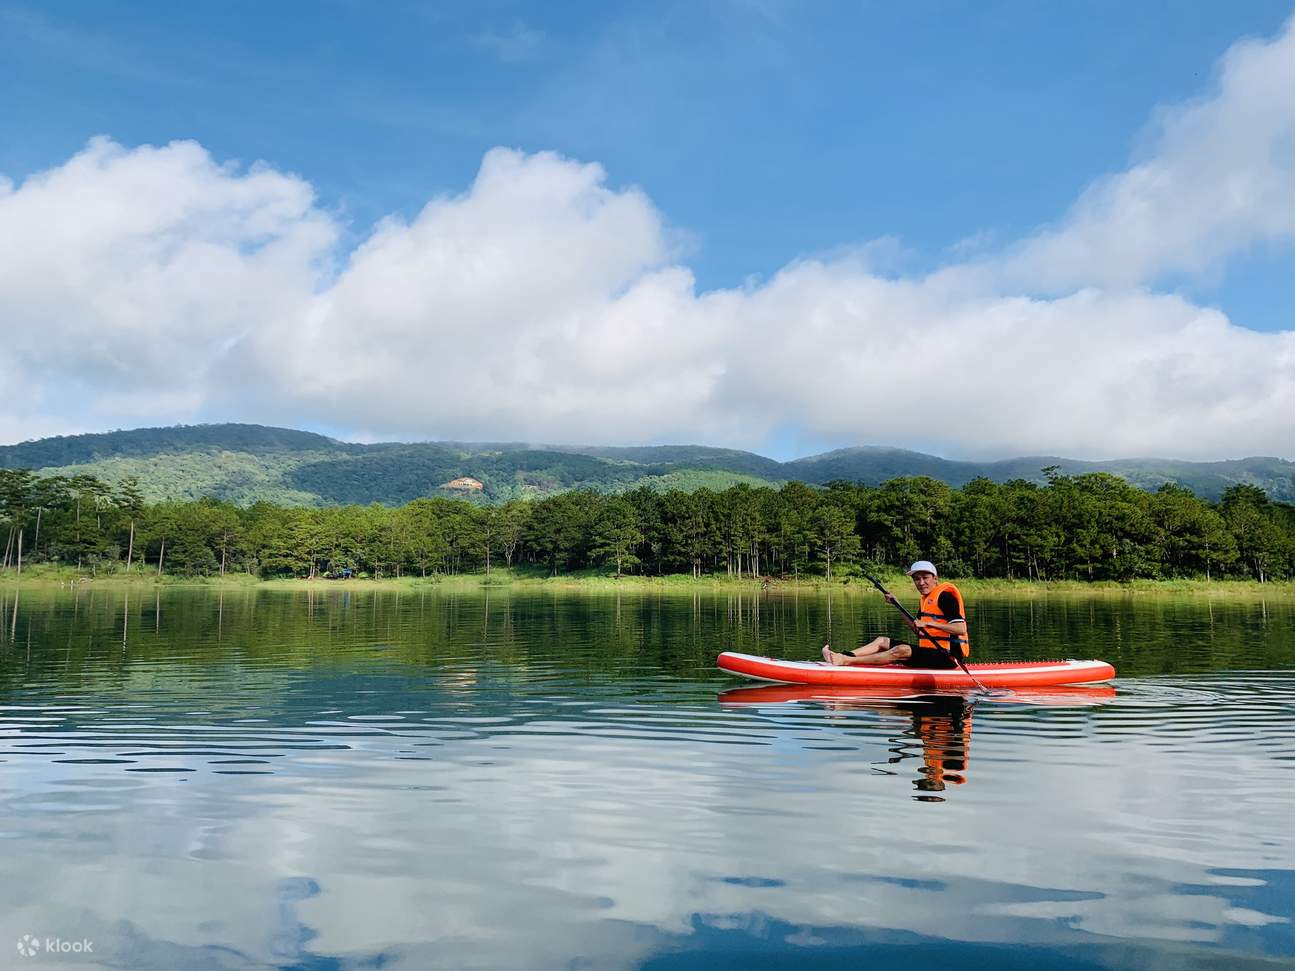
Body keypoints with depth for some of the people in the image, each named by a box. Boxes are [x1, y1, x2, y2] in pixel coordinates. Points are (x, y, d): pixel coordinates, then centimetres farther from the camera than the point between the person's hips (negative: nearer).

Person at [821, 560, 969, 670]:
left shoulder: (945, 595, -11)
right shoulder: (926, 599, 18)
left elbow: (961, 629, -21)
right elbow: (919, 632, 20)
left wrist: (928, 623, -23)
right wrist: (897, 605, 15)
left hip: (946, 655, -10)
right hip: (930, 652, 10)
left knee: (901, 650, -30)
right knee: (882, 641, 4)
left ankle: (846, 660, -36)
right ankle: (845, 656, -16)